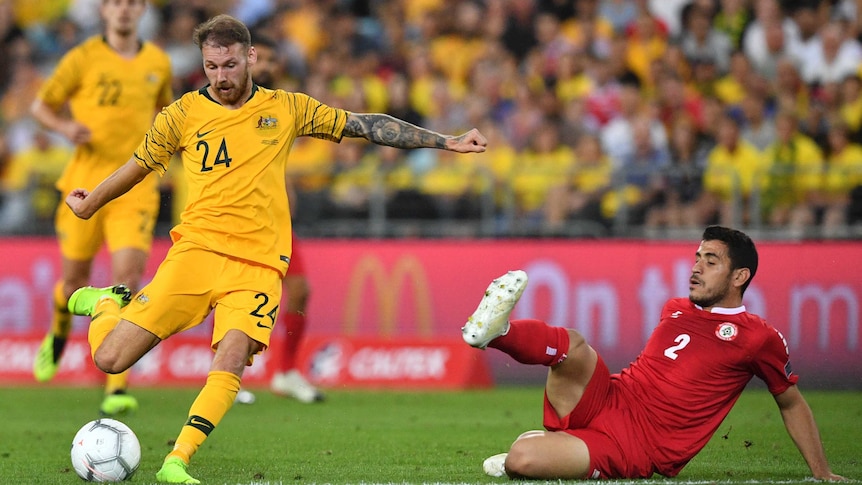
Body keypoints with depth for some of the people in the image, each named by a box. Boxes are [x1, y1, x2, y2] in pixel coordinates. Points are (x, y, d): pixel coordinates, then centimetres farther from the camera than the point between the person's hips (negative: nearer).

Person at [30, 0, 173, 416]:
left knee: (128, 277, -16)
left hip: (136, 186, 1)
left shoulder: (158, 63, 8)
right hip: (87, 181, -1)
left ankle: (116, 388, -16)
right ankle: (59, 332, 47)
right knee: (75, 280, 9)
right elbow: (40, 106, 6)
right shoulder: (83, 58, -1)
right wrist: (65, 127, -14)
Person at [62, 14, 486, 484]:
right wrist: (89, 205, 36)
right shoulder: (183, 114, 7)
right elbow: (139, 165, 23)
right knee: (110, 359, -7)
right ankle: (106, 303, 27)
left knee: (230, 365, -25)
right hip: (196, 248, 0)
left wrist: (446, 142, 13)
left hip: (258, 264, 0)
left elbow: (365, 125, 14)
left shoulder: (286, 109, 10)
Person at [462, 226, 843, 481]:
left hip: (634, 451, -5)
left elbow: (791, 403, 11)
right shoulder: (674, 310, 17)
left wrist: (822, 474, 9)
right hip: (605, 401, 5)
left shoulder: (759, 338, 0)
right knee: (573, 346, -29)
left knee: (520, 460, -29)